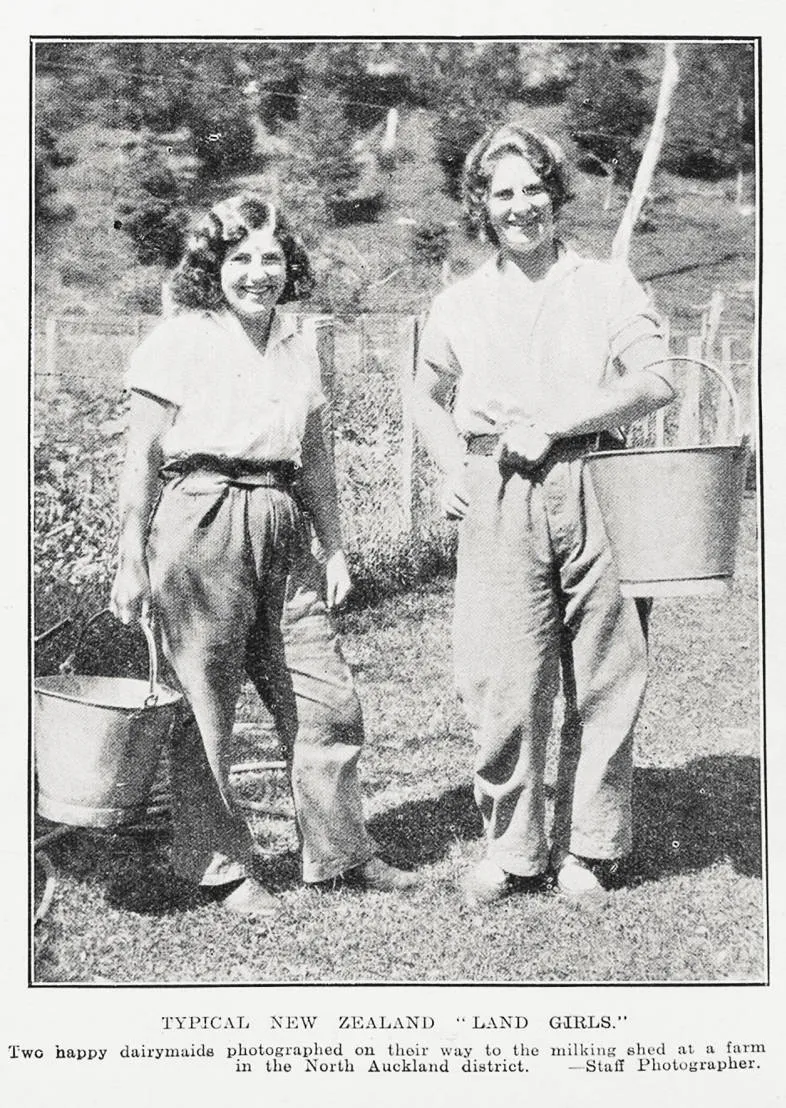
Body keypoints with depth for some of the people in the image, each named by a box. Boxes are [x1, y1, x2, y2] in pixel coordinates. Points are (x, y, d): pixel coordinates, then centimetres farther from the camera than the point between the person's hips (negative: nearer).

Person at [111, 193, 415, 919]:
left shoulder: (298, 346, 14)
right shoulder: (179, 341, -2)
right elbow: (142, 459, -3)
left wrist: (335, 549, 17)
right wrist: (131, 561, -5)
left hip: (281, 529, 5)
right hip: (201, 525, -5)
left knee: (327, 696, 6)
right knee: (205, 705, 2)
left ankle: (340, 850, 23)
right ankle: (221, 867, 18)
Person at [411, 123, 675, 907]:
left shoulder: (606, 286, 7)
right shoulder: (459, 304, 13)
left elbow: (656, 381, -3)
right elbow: (428, 398, 26)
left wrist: (554, 425, -10)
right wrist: (453, 470, 9)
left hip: (592, 488, 0)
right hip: (498, 503, 1)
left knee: (604, 681, 3)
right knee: (504, 682, -3)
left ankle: (585, 849, 17)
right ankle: (510, 850, 13)